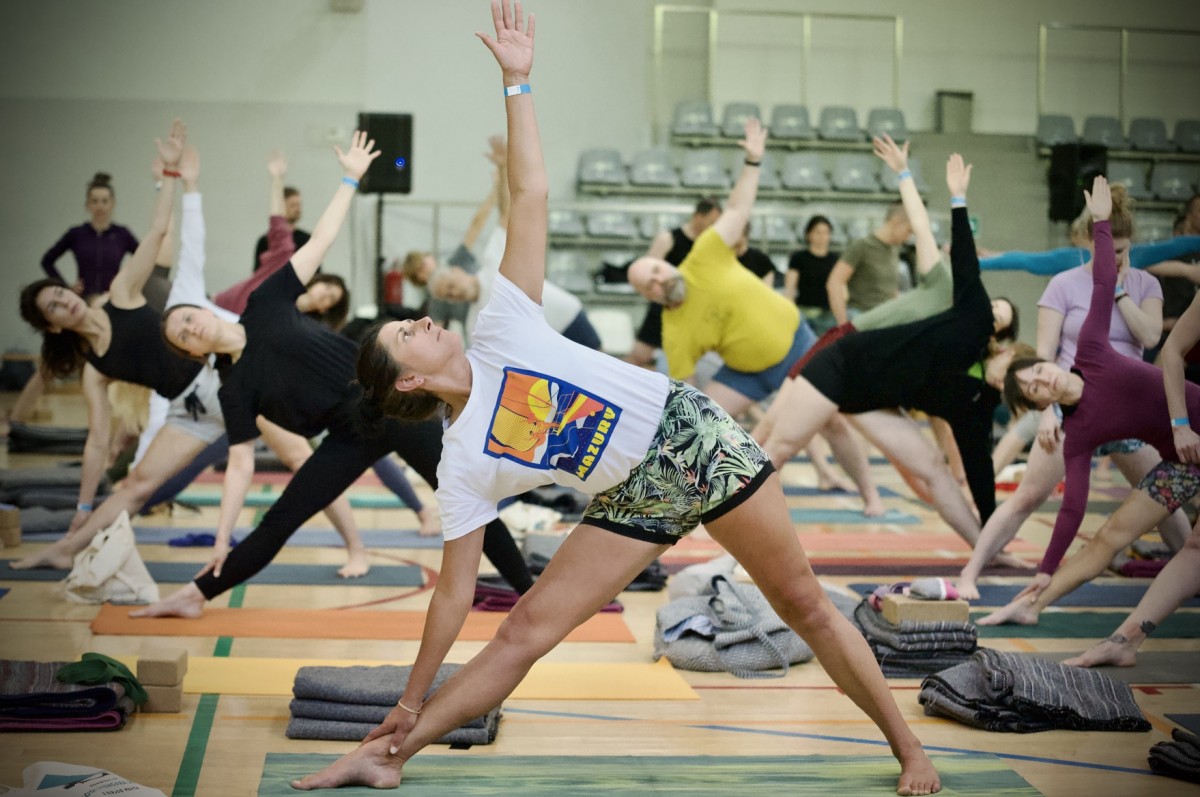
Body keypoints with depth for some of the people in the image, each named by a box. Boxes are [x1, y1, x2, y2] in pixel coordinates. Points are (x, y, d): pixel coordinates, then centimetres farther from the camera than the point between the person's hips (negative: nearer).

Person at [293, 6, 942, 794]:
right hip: (635, 499, -1)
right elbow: (453, 591, -6)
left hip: (693, 434, 1)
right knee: (526, 629, -6)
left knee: (806, 606, 5)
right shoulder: (463, 467, -9)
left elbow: (531, 195, -6)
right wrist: (411, 703, -6)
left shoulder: (499, 329, -7)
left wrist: (518, 82, -10)